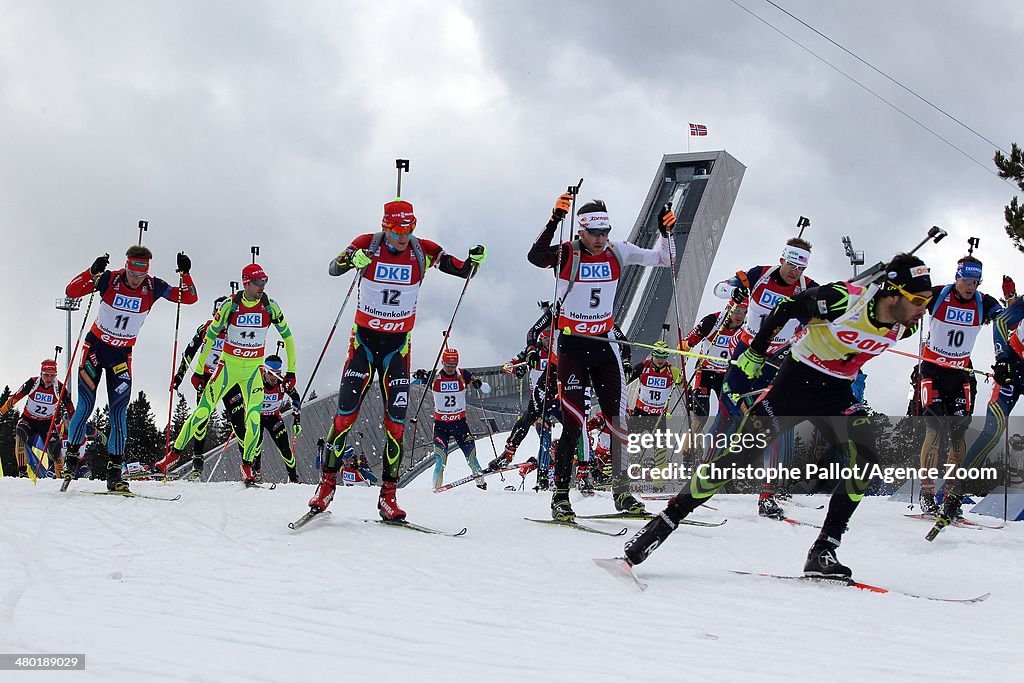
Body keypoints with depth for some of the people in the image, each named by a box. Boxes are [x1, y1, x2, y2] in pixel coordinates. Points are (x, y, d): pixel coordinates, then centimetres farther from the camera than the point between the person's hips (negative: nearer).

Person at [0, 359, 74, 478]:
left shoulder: (60, 388, -13)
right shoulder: (32, 383, -14)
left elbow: (70, 408, -1)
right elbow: (15, 397, -4)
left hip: (47, 423, 0)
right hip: (28, 419, 0)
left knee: (54, 446, -21)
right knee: (20, 433, -32)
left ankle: (59, 475, -2)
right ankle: (22, 470, -33)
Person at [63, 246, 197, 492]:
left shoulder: (153, 287, -10)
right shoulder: (109, 280, -16)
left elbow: (190, 298, -8)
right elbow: (71, 291, -21)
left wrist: (185, 274, -24)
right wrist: (93, 271, -35)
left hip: (122, 354, 2)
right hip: (95, 347, -2)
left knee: (119, 412, -4)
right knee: (85, 406, -7)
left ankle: (114, 473, -1)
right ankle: (71, 455, 13)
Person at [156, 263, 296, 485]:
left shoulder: (270, 306, -6)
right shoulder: (230, 305, -10)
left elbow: (287, 337, 4)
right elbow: (210, 336, -2)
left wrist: (291, 372, 3)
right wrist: (199, 370, -1)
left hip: (254, 369, 1)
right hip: (228, 365, -1)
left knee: (254, 417, -12)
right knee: (203, 410, -3)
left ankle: (248, 465, 4)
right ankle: (175, 451, 9)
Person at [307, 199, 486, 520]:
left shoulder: (423, 251, -4)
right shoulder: (368, 245, -8)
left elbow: (464, 271, 0)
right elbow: (332, 269, -15)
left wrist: (474, 261, -24)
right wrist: (352, 259, -38)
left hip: (398, 345, 1)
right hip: (364, 339, -1)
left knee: (396, 420, -3)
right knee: (346, 412, -7)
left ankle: (388, 496, 2)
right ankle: (327, 484, 5)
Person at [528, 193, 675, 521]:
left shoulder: (616, 252, 2)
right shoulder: (567, 254, -10)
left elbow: (662, 260, 7)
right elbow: (536, 257, -31)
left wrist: (666, 232, -11)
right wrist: (554, 220, -40)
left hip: (603, 345, 4)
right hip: (571, 346, -4)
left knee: (618, 419, 3)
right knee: (574, 423, -9)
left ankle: (622, 491, 13)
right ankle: (560, 496, -1)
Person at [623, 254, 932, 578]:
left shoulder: (904, 325, -9)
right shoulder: (843, 299, -26)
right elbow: (786, 308, -11)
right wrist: (756, 351, -2)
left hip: (837, 393, 5)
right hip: (796, 379, -5)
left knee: (866, 454, -20)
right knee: (740, 454, -10)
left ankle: (823, 551, -14)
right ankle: (663, 524, -1)